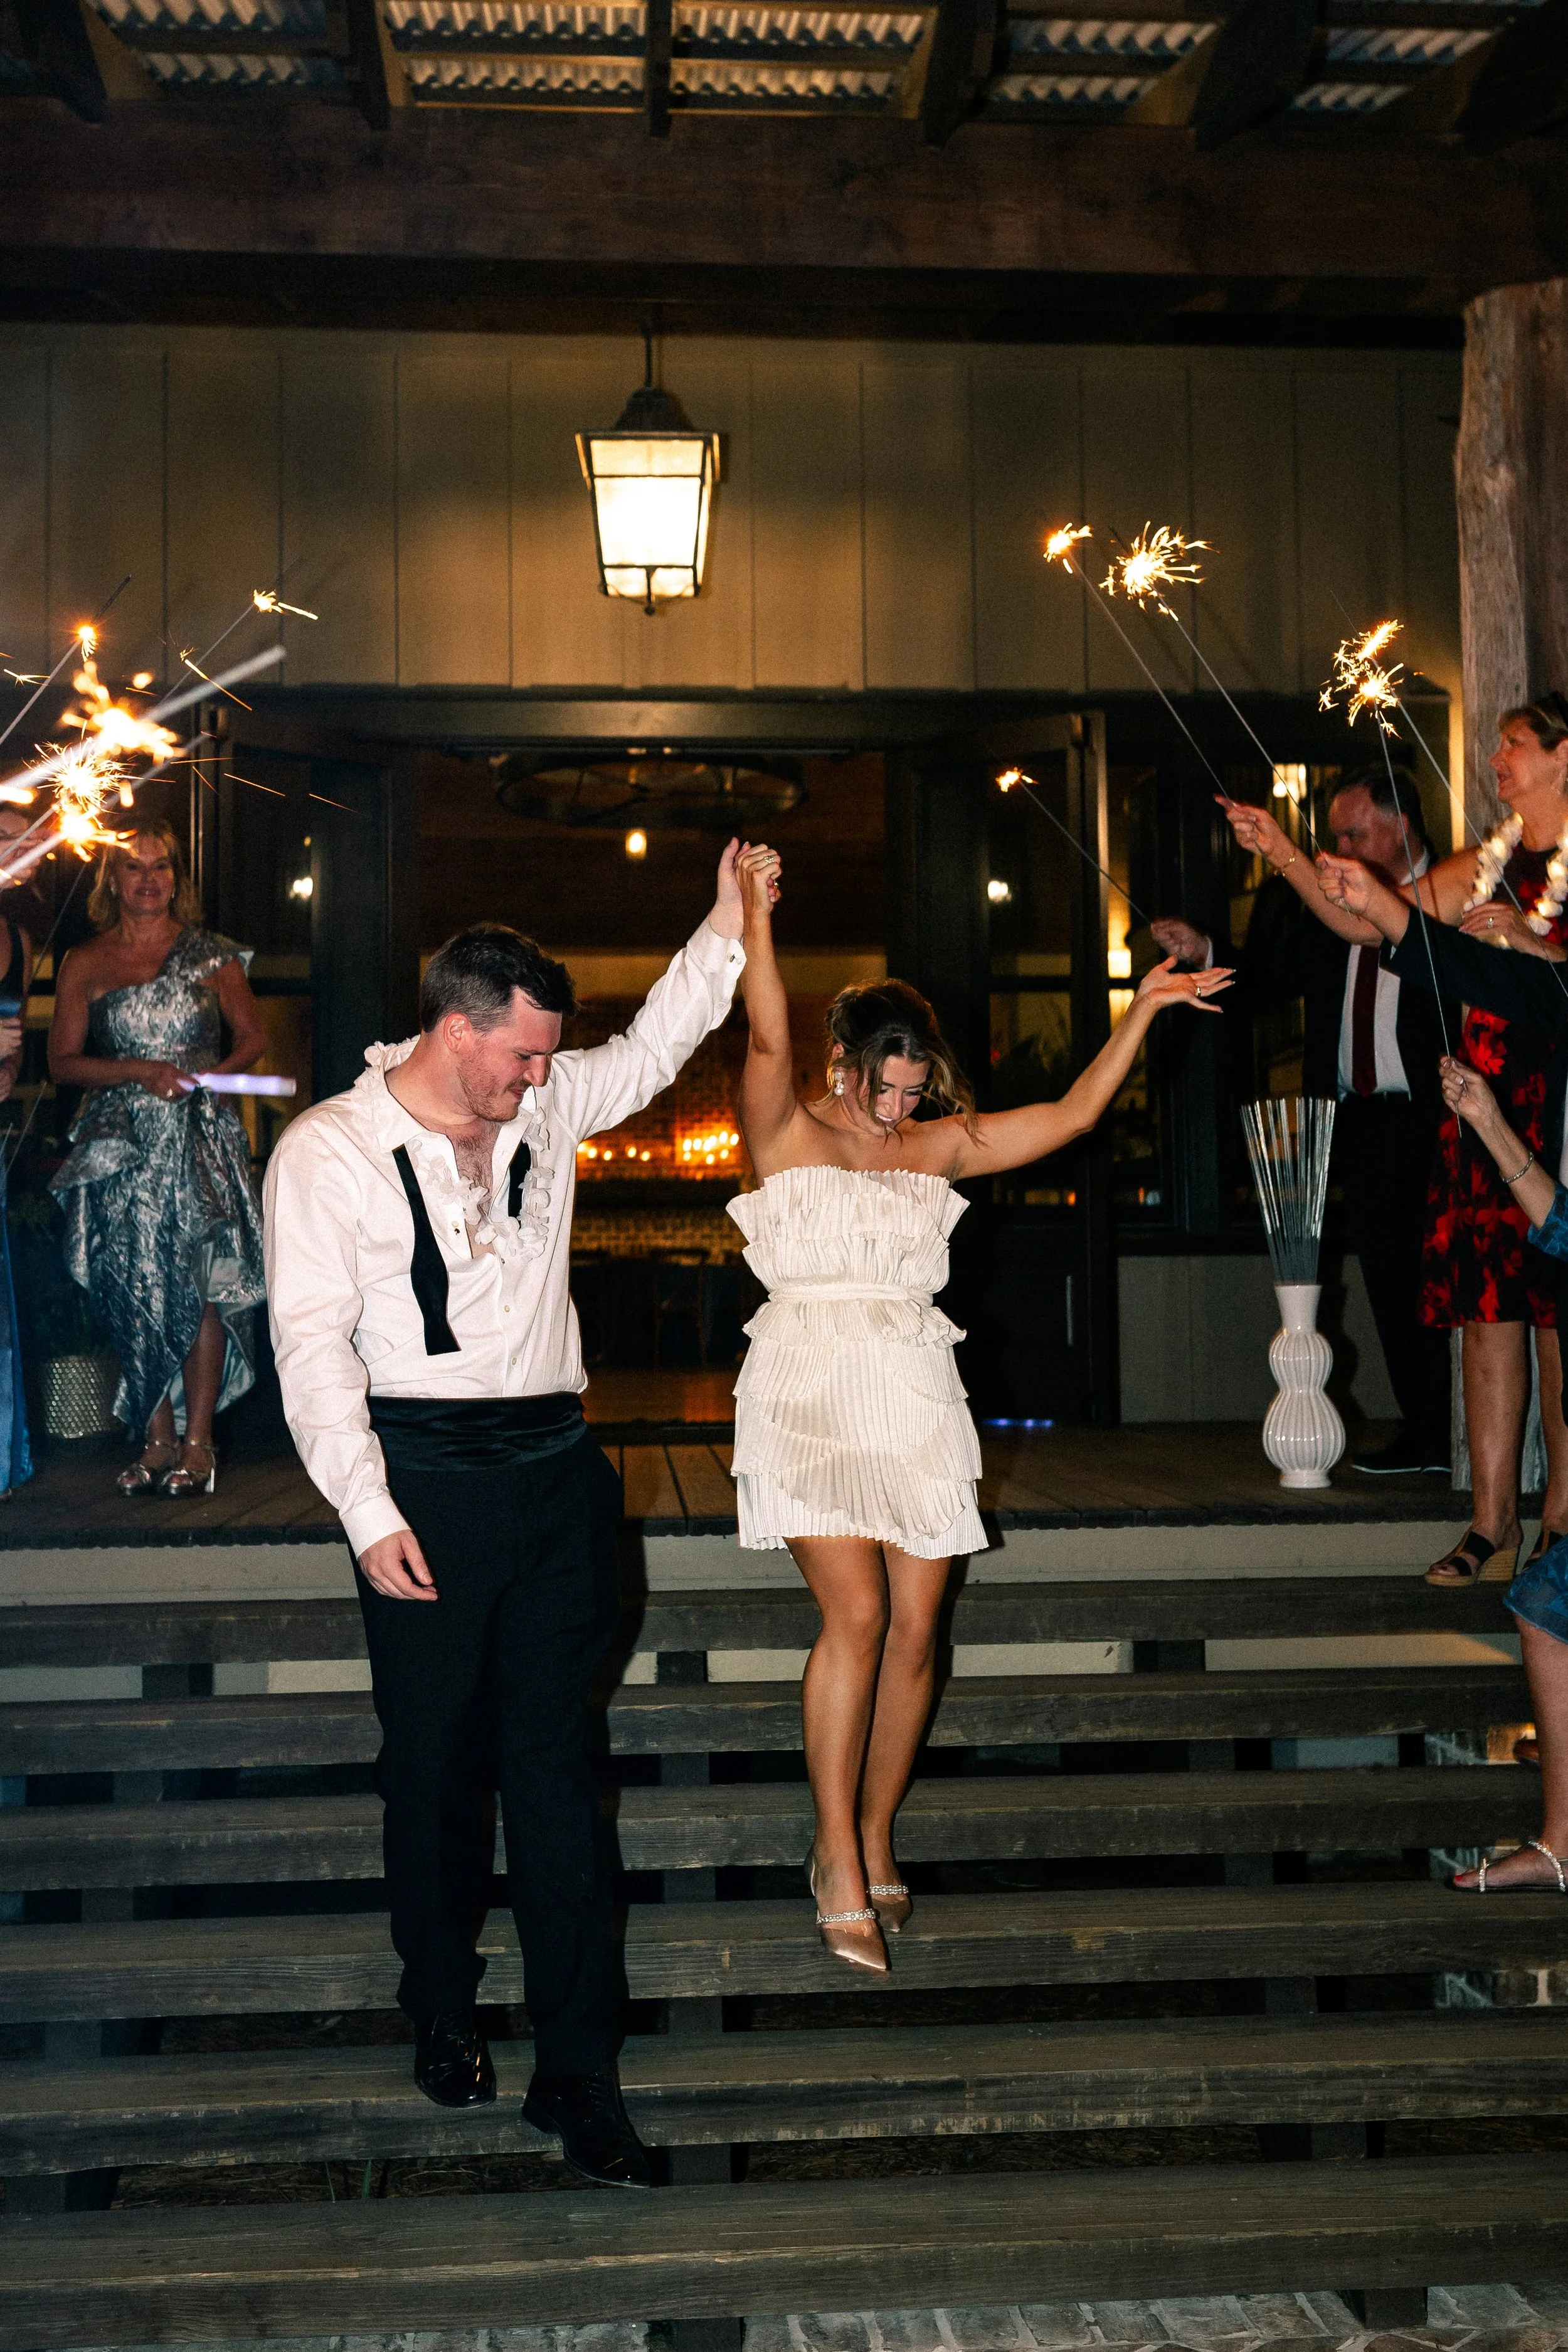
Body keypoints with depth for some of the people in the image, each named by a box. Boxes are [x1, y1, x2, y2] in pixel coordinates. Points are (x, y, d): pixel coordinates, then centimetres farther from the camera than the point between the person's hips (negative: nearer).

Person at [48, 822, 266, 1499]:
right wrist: (140, 1071, -11)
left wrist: (211, 1074, -8)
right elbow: (62, 1061, 5)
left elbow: (253, 1036, 12)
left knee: (201, 1285, -7)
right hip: (121, 1145, 1)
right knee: (136, 1292, 1)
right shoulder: (83, 964, 7)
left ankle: (197, 1441, 0)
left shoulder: (212, 956, 7)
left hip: (201, 1139, -1)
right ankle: (157, 1439, 11)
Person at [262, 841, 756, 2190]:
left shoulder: (546, 1110, 11)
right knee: (436, 1763, 9)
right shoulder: (328, 1150, -3)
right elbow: (313, 1341, -7)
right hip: (426, 1478, -3)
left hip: (557, 1471, 3)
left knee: (556, 1763, 2)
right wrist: (368, 1511, -13)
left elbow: (653, 1052, 25)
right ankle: (443, 2017, 31)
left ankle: (577, 2069, 7)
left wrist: (726, 930, 13)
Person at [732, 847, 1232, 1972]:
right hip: (811, 1391, -4)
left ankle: (871, 1843, 19)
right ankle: (840, 1865, -5)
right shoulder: (787, 1133, 4)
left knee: (914, 1632, 1)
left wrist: (1145, 1007, 11)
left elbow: (1074, 1113, 14)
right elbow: (769, 1040, -14)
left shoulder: (937, 1148, 15)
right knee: (856, 1614, -17)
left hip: (914, 1394, 5)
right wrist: (755, 915, -23)